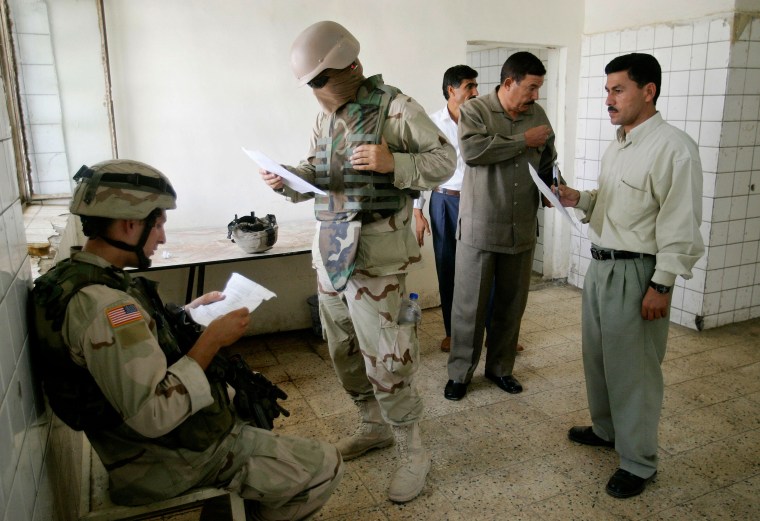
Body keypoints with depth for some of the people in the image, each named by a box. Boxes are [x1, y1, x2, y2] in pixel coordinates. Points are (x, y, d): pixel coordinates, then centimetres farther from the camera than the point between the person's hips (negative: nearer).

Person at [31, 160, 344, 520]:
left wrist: (189, 311, 6)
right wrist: (212, 339, -26)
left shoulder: (74, 275, 0)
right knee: (325, 466, -4)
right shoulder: (102, 304, -31)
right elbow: (153, 415, -34)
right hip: (171, 461, -10)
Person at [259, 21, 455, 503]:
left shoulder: (395, 107, -7)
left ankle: (413, 452, 15)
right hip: (330, 248, 8)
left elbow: (445, 159, -7)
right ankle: (375, 426, 37)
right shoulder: (327, 117, 14)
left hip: (377, 253, -7)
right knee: (345, 352, 16)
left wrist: (393, 163, -22)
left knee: (384, 359, -5)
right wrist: (287, 178, -1)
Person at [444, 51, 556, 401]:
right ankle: (460, 372, 20)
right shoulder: (474, 110, -5)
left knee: (512, 304, 12)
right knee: (470, 304, 3)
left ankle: (500, 367, 30)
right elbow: (472, 150, -24)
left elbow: (548, 163, 19)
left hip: (522, 229, 5)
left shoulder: (538, 115, 9)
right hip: (479, 228, -4)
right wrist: (524, 141, -16)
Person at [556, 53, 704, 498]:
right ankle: (606, 429, 39)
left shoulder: (673, 147, -15)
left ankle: (639, 463, 18)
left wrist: (662, 285, -19)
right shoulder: (618, 146, 13)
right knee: (598, 356, 19)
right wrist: (580, 198, 6)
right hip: (600, 264, 9)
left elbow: (681, 224, -18)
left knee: (633, 369, 1)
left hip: (636, 272, -9)